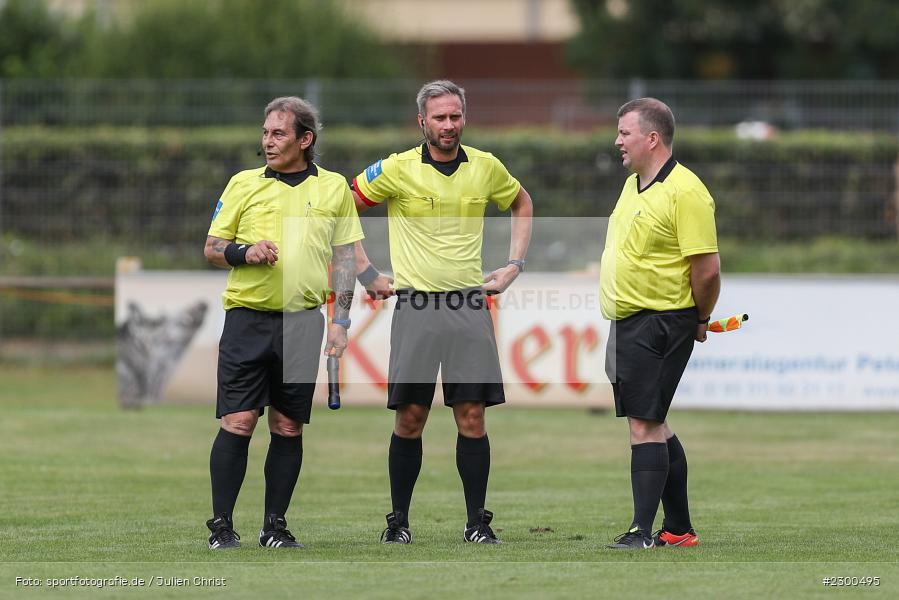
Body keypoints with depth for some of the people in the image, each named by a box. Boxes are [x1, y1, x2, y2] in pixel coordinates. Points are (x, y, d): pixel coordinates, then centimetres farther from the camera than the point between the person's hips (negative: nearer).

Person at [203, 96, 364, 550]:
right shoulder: (243, 184, 8)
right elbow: (211, 248, 10)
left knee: (288, 427, 3)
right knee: (238, 422, -7)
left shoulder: (333, 188, 9)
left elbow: (345, 257, 11)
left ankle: (275, 525, 11)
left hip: (302, 321, 1)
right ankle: (221, 525, -2)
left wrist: (340, 321, 3)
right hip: (247, 319, -1)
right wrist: (244, 252, -11)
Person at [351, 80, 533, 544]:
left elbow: (521, 203, 25)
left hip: (469, 305, 2)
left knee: (472, 416, -2)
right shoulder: (397, 170, -3)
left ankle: (477, 522, 5)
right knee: (409, 418, -1)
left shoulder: (486, 168, 5)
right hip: (415, 306, -2)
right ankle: (398, 520, 10)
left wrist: (514, 266, 16)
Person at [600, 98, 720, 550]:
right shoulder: (633, 184, 14)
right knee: (653, 424, 15)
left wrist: (700, 321, -5)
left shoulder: (684, 192, -17)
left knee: (644, 424, -11)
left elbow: (707, 267, -18)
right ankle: (679, 528, 23)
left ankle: (643, 529, -9)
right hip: (628, 322, 10)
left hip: (661, 323, -10)